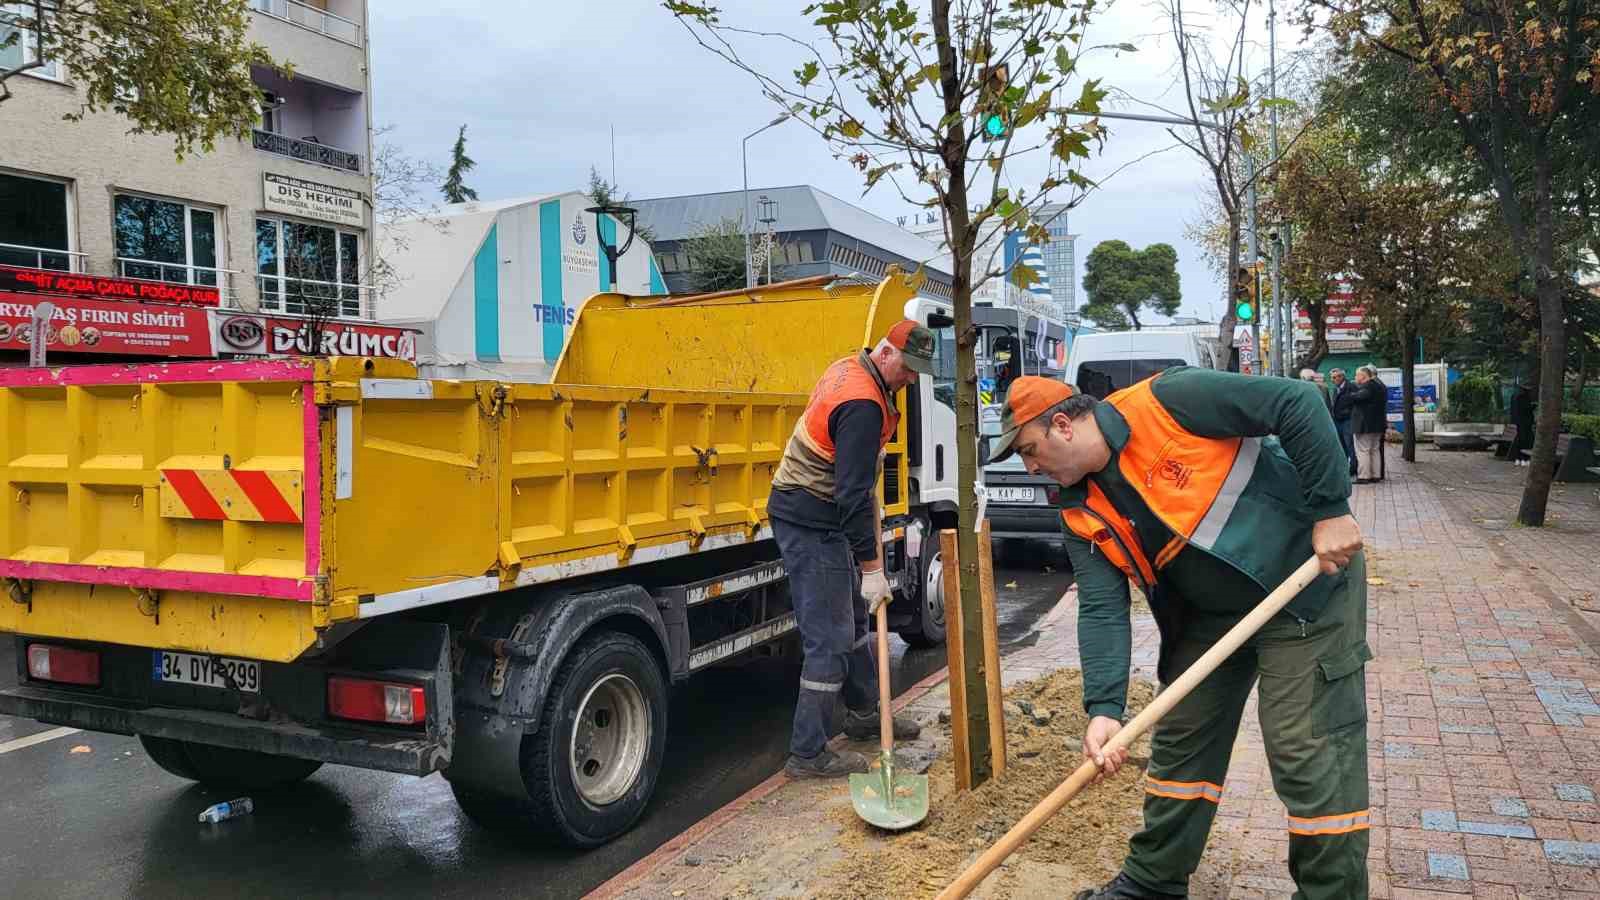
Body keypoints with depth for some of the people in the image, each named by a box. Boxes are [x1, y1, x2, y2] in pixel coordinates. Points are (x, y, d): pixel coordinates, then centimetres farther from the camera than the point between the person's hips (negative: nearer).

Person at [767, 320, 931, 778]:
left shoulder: (850, 368, 7)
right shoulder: (863, 405, -25)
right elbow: (853, 494, -27)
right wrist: (871, 567, -24)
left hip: (818, 515, 11)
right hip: (811, 524, -11)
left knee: (854, 618, 20)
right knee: (829, 638, -7)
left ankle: (864, 715, 36)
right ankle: (808, 753, 1)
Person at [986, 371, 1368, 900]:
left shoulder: (1165, 402, -23)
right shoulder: (1083, 515, -2)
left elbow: (1298, 404, -21)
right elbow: (1102, 611, -9)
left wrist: (1330, 508, -23)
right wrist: (1104, 708, -20)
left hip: (1309, 584, -7)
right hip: (1212, 612, 7)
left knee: (1310, 756, -6)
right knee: (1181, 741, 13)